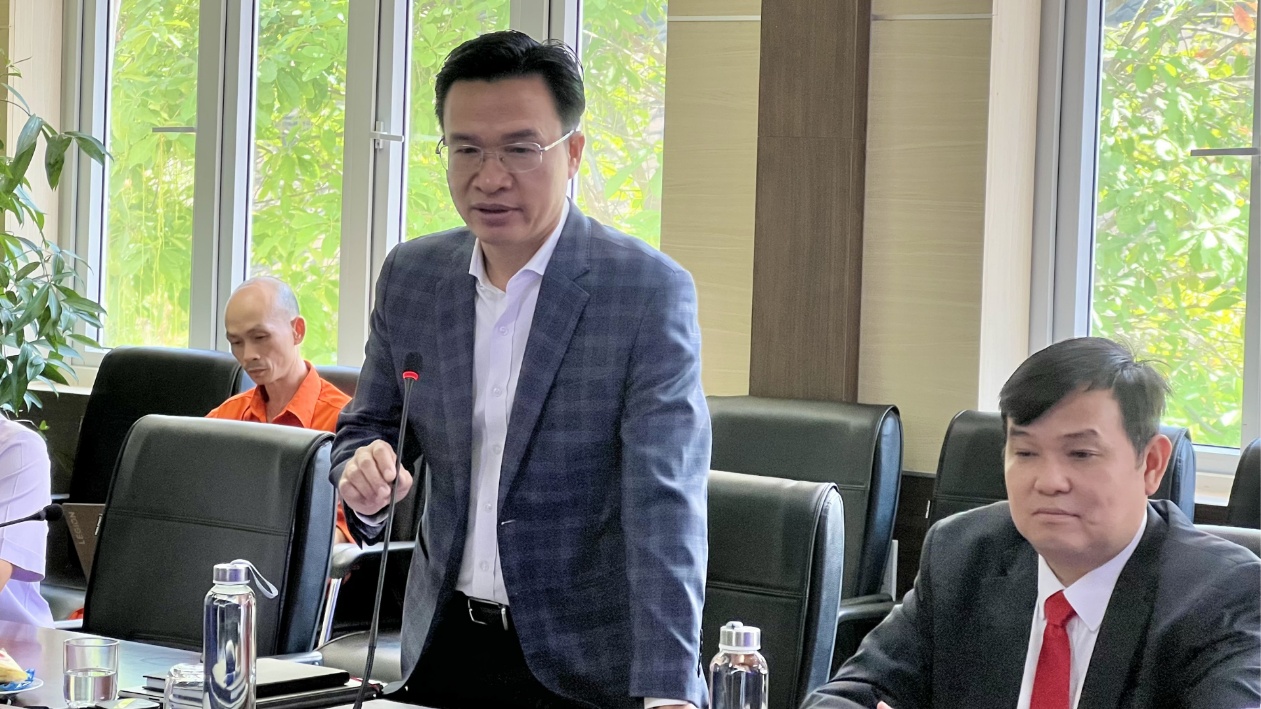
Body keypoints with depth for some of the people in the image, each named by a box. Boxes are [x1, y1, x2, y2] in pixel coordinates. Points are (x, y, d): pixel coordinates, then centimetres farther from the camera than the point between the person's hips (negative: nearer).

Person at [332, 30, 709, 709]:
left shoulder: (650, 291, -15)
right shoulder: (411, 275, 1)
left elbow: (664, 504, -22)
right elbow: (366, 423, 13)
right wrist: (363, 473, -12)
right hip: (441, 647, 5)